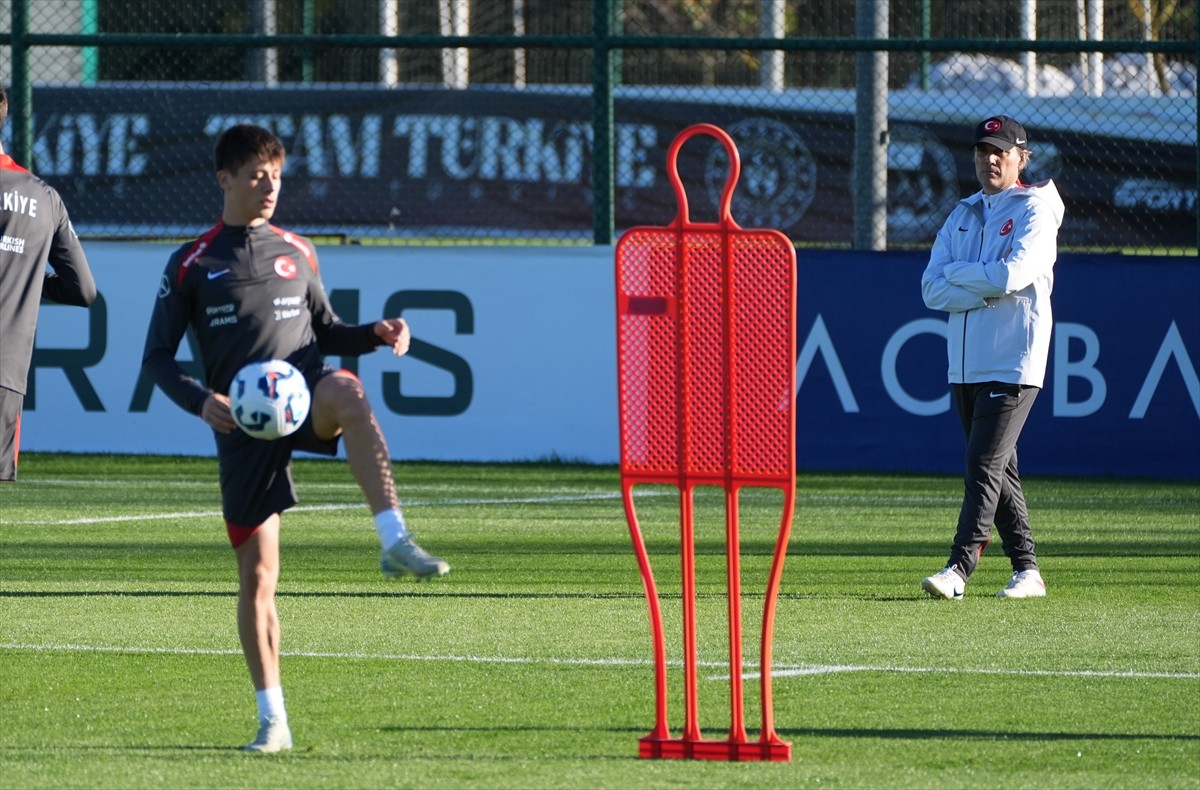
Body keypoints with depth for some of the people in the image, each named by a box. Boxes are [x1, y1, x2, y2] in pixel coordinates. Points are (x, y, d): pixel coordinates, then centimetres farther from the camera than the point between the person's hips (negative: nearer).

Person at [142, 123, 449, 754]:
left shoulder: (297, 254, 15)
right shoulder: (192, 265, 7)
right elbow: (157, 358, 7)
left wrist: (373, 335, 4)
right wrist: (201, 401, -12)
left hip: (303, 398, 0)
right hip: (242, 425, 0)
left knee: (346, 392, -38)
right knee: (256, 573, -2)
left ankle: (395, 541, -47)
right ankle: (272, 719, 7)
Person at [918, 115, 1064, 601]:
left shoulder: (1035, 210, -3)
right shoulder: (963, 215, 16)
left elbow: (1014, 273, -20)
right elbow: (933, 290, 6)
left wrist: (959, 273, -4)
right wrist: (988, 291, -10)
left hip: (1013, 363, -7)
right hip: (965, 365, 7)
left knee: (984, 464, -14)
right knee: (998, 470, 9)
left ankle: (959, 570, -19)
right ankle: (1026, 570, 15)